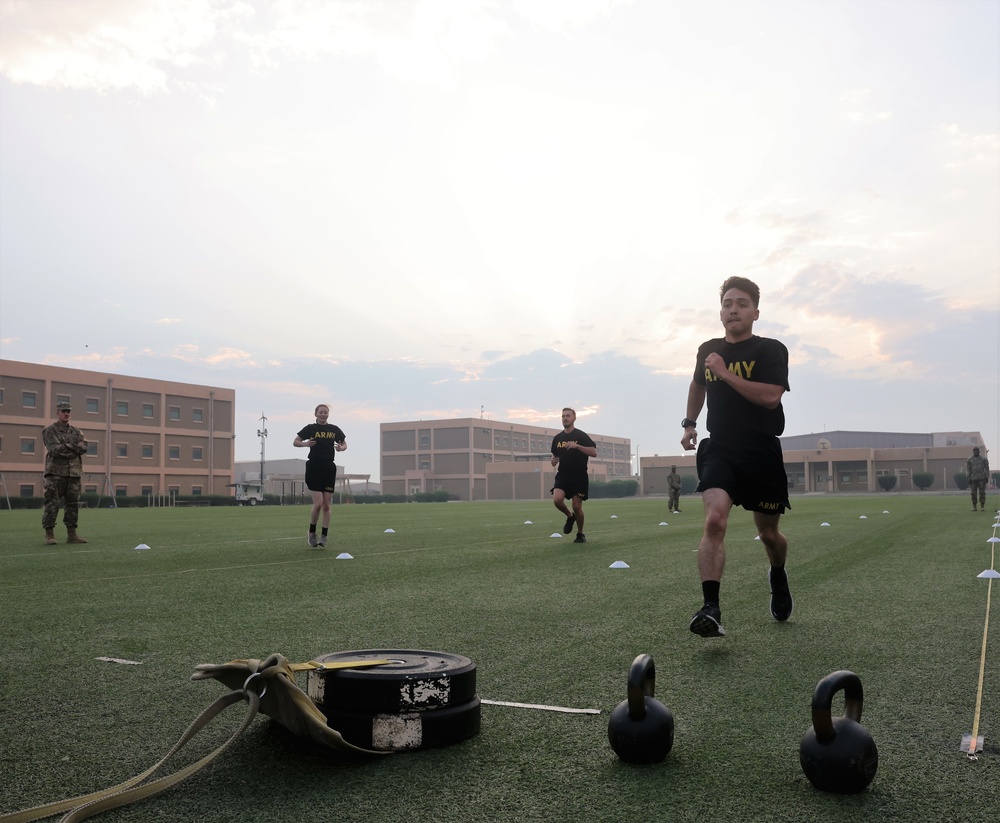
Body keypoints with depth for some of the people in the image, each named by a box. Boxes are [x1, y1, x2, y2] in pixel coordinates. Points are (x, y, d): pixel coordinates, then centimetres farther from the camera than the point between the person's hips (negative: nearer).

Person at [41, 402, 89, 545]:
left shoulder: (76, 431, 17)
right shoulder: (49, 431, 2)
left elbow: (84, 447, 1)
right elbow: (54, 449, -13)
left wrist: (66, 447, -10)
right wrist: (74, 448, -8)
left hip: (74, 473, 5)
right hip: (55, 472, -5)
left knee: (73, 504, 5)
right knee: (52, 504, -7)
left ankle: (71, 534, 10)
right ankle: (49, 534, -3)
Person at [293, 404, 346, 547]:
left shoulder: (334, 429, 9)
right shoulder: (311, 428, 1)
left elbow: (344, 444, 18)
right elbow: (295, 442, 4)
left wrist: (341, 448, -6)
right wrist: (306, 444, -17)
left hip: (329, 468, 3)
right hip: (314, 468, -3)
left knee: (326, 504, 2)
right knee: (318, 503, -11)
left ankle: (324, 536, 9)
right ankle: (311, 533, 10)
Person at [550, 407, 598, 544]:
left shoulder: (581, 436, -4)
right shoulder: (557, 438, 11)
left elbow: (594, 452, -13)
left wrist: (577, 446, -23)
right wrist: (554, 461, -1)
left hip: (579, 477, -3)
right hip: (563, 475, 4)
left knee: (577, 506, -4)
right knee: (557, 500, -20)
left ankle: (580, 534, 17)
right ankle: (570, 516, 11)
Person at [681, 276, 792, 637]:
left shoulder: (771, 350, -5)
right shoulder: (708, 350, 9)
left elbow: (770, 396, -21)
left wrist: (725, 373, -19)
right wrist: (689, 423, 20)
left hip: (762, 452, -1)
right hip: (719, 449, 2)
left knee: (768, 533, 13)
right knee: (714, 520, -23)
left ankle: (778, 576, 48)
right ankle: (711, 609, -27)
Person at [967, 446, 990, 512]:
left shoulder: (983, 459, 4)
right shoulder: (969, 460, 6)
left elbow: (987, 469, 2)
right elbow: (968, 470, 3)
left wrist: (987, 477, -6)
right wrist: (969, 478, -5)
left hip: (981, 478, -1)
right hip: (973, 479, 1)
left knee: (982, 493, -3)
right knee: (973, 493, 1)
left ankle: (982, 506, 3)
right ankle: (974, 506, 7)